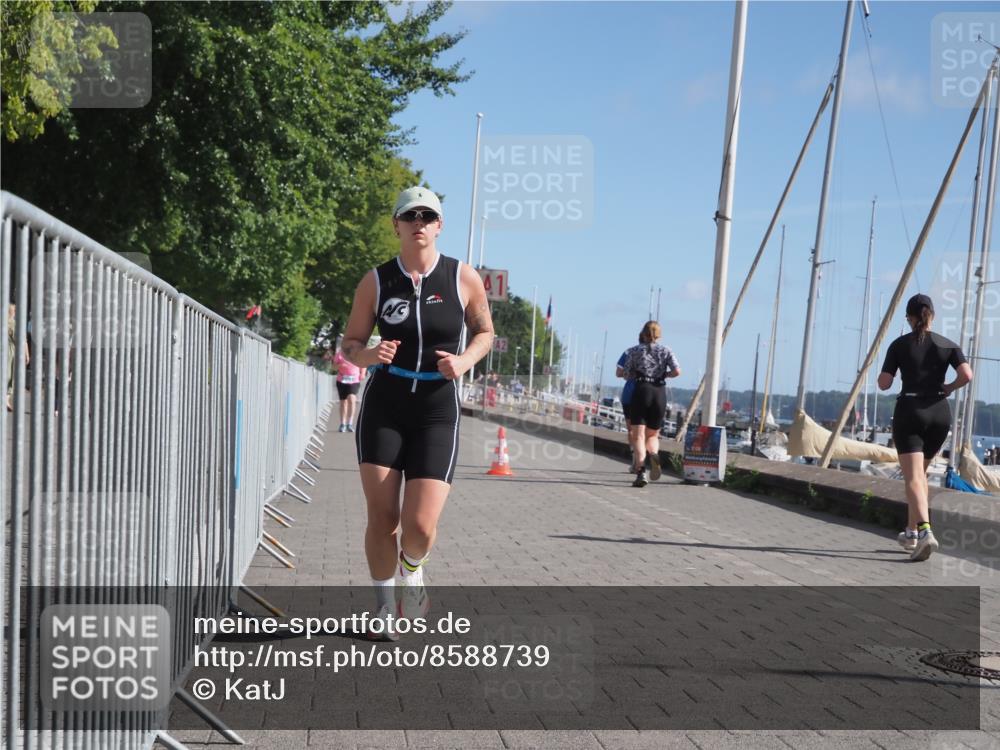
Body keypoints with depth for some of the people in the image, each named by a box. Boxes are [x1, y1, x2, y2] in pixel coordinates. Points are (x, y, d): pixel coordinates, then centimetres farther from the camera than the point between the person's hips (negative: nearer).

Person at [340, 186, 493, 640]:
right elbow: (350, 343, 7)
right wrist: (368, 355, -16)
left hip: (437, 412, -1)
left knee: (420, 525, -11)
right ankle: (385, 607, 21)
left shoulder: (464, 278, -1)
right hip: (383, 406, 1)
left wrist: (465, 361, -8)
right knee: (382, 517, -1)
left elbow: (484, 332, 12)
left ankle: (412, 569, 26)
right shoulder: (376, 281, 0)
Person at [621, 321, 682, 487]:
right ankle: (654, 454, -18)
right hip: (660, 392, 2)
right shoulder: (665, 351, 10)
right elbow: (677, 371, -4)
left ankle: (641, 472, -23)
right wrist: (664, 374, 15)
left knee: (638, 435, -4)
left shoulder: (634, 351, 8)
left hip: (641, 391, -2)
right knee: (652, 435, 16)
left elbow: (627, 375, 8)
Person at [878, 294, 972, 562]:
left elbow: (883, 384, -4)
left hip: (909, 411, -4)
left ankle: (925, 531, -32)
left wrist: (890, 371, 16)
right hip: (940, 413, 4)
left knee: (913, 477, -11)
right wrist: (948, 388, 8)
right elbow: (967, 375, -10)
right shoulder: (947, 345, 5)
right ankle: (911, 532, 25)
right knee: (921, 473, 20)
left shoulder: (899, 345, -1)